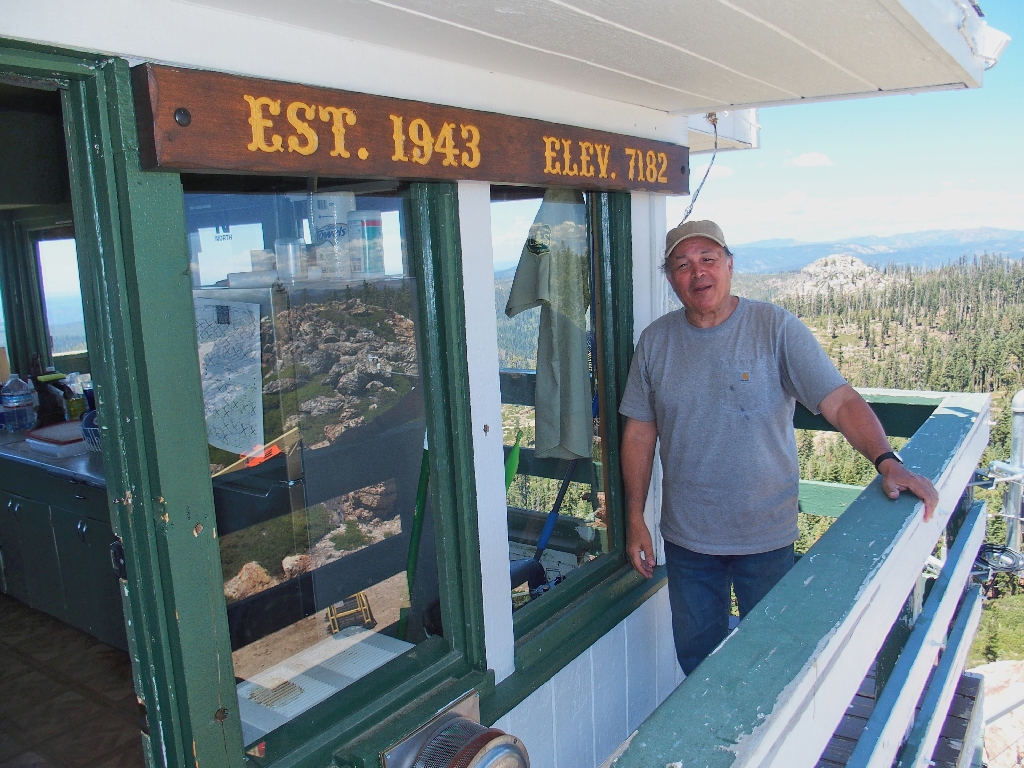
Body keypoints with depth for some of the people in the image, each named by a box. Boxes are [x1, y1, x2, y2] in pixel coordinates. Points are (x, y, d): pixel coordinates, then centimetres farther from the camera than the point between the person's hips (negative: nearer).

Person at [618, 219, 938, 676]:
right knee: (695, 655, 18)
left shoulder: (775, 328, -11)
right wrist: (635, 520, 2)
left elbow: (841, 401, -17)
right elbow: (639, 434, 3)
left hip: (765, 535, -2)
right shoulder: (656, 340, -2)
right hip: (686, 536, 2)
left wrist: (886, 461, -34)